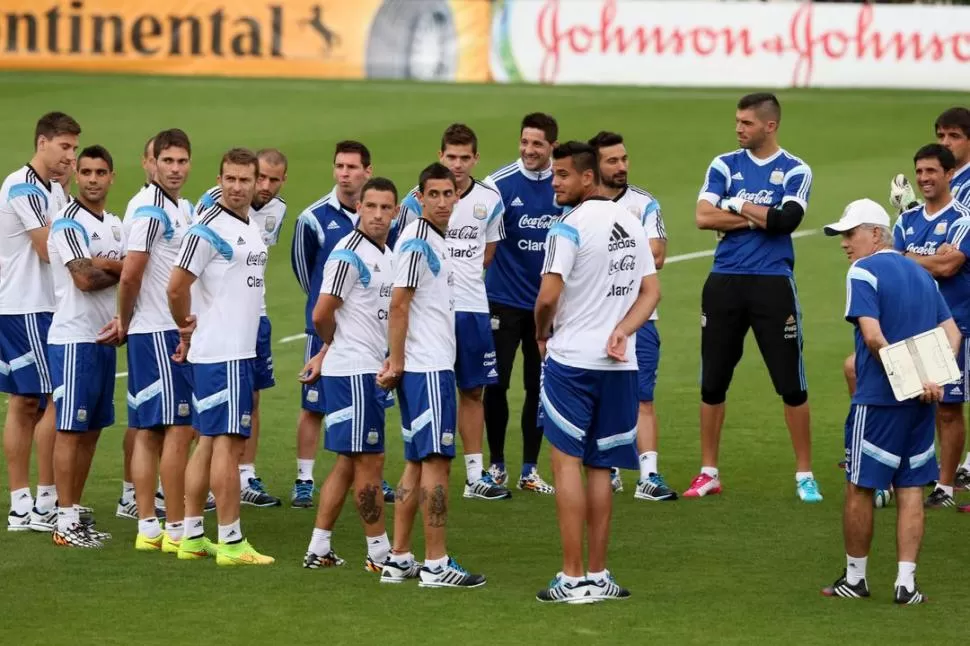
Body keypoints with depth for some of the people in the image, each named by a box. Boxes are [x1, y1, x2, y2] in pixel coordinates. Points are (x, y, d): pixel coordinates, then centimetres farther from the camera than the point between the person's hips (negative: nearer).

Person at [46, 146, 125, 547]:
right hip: (74, 339, -8)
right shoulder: (69, 223, -11)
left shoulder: (114, 225, 14)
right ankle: (64, 522, -3)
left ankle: (74, 511, 16)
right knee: (70, 429, -5)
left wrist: (122, 320, -5)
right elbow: (85, 277, -22)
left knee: (92, 430, 10)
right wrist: (121, 268, -4)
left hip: (106, 338, 8)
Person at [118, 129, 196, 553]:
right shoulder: (150, 210, -14)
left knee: (149, 431, 9)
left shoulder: (182, 208, 15)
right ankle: (176, 530, -6)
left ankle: (148, 528, 12)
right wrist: (126, 320, -5)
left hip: (174, 333, 9)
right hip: (158, 332, -9)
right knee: (179, 428, -8)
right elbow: (131, 274, -18)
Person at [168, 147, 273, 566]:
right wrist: (187, 327, 1)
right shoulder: (209, 228, -13)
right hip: (220, 354, -9)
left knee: (210, 441, 11)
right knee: (228, 441, -8)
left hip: (240, 350, 9)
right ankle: (231, 542, -5)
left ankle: (192, 536, 16)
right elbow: (177, 286, -16)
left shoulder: (251, 225, 14)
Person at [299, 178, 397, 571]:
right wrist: (333, 346, 3)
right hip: (352, 372, -9)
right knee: (369, 462, -3)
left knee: (349, 462, 11)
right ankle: (379, 553, 4)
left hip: (369, 372, 9)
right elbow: (322, 315, -17)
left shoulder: (387, 255, 14)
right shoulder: (349, 255, -15)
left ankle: (319, 549, 16)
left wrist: (325, 354, 15)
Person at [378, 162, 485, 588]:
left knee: (418, 463, 11)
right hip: (425, 367, -10)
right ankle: (436, 564, -7)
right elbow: (399, 306, -16)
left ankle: (399, 560, 14)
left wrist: (395, 361, 11)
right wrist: (397, 362, -18)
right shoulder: (416, 243, -12)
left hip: (436, 365, 10)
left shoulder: (436, 242, 16)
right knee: (437, 460, -8)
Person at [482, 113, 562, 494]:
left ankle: (530, 469, 14)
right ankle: (496, 464, 13)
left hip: (548, 301, 3)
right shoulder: (499, 184, -9)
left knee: (539, 387, 6)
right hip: (504, 301, -3)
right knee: (496, 384, -1)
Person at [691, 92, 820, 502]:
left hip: (773, 284, -3)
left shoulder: (795, 171, 1)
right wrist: (759, 219, -10)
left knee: (791, 384, -2)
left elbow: (787, 221, -16)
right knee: (712, 382, 7)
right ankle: (708, 473, 18)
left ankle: (804, 474, 8)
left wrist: (737, 206, -7)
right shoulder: (725, 165, 7)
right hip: (724, 283, 3)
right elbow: (703, 217, -7)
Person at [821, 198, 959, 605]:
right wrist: (933, 379, -3)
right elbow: (951, 332, 9)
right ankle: (906, 583, 3)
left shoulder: (864, 272, -8)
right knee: (910, 488, 7)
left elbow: (873, 335, -19)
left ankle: (855, 578, 14)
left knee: (859, 487, 6)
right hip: (921, 403, 6)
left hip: (878, 399, -6)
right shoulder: (921, 274, 14)